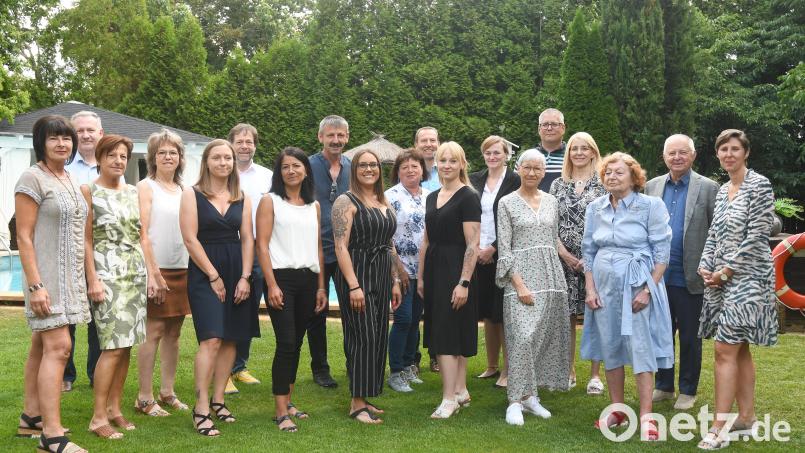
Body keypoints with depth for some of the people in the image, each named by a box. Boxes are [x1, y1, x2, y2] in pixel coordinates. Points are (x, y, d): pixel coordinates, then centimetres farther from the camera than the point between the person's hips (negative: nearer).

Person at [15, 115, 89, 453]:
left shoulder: (69, 179, 14)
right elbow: (24, 237, -14)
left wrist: (86, 278, 19)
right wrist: (35, 285, -20)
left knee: (42, 346, 13)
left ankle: (31, 418, 22)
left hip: (70, 276, 8)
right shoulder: (33, 178, -9)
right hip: (46, 275, -8)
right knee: (58, 346, -14)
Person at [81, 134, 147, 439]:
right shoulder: (88, 191, -3)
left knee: (126, 345, 6)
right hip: (107, 273, -6)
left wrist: (148, 271, 11)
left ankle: (114, 408, 17)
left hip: (136, 273, 6)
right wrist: (92, 280, -12)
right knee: (113, 346, -11)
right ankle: (98, 417, -3)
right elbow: (86, 240, -6)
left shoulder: (133, 192, 13)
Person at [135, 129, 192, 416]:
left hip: (182, 270, 6)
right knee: (153, 332, -5)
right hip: (156, 270, -6)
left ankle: (167, 393, 19)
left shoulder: (183, 191, 14)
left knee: (173, 332, 10)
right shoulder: (146, 187, -3)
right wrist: (152, 274, -17)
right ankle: (145, 398, 2)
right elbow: (143, 234, -11)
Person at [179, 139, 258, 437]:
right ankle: (201, 409, -9)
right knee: (211, 339, -14)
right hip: (204, 273, -5)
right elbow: (190, 239, -7)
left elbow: (247, 239, 8)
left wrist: (245, 277, -3)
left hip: (236, 272, 5)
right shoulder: (192, 194, 0)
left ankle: (217, 400, 16)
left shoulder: (242, 198, 11)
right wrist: (214, 277, -10)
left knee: (231, 338, 5)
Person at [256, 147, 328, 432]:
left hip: (308, 280, 5)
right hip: (282, 277, -5)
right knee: (286, 343, -10)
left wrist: (321, 287, 10)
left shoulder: (314, 206, 14)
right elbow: (262, 245, -6)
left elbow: (318, 248, 15)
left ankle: (287, 402, 19)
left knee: (296, 343, 8)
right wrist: (271, 285, -14)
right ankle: (281, 412, -4)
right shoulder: (270, 202, 1)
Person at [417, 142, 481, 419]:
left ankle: (449, 399, -2)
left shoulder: (468, 197, -9)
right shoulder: (432, 197, 14)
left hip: (455, 269, -7)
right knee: (453, 335, 11)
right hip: (434, 269, 7)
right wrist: (421, 276, 15)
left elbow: (473, 244, -14)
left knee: (447, 334, -8)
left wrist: (464, 282, -19)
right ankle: (460, 392, 20)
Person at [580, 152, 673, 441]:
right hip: (604, 286, 5)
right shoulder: (595, 208, 6)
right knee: (609, 347, 9)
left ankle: (646, 417, 0)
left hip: (637, 286, -4)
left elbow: (661, 252, -7)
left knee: (640, 347, -5)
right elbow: (588, 251, 10)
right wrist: (590, 289, 3)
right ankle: (617, 411, 21)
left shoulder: (650, 206, -6)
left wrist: (648, 290, -12)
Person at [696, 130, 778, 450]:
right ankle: (746, 419, 19)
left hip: (746, 277, -8)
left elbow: (756, 237, -15)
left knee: (725, 349, -12)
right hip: (721, 278, 8)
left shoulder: (759, 185, -9)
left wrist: (726, 271, -14)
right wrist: (705, 266, 1)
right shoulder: (722, 191, 14)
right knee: (738, 349, 11)